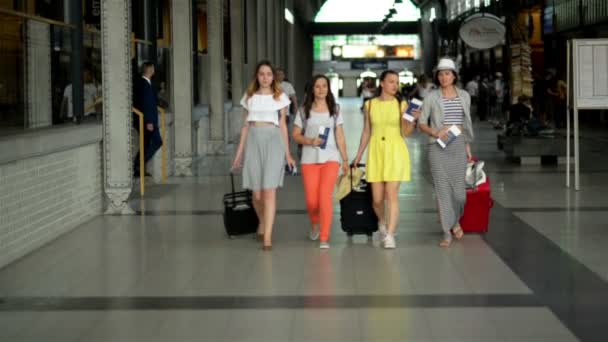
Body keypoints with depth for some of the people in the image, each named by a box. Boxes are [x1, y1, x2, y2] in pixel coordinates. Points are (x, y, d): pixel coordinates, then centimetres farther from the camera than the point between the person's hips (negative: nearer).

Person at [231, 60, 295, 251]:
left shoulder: (280, 97, 6)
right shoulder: (249, 97, 11)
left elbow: (283, 125, 9)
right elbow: (245, 125, 15)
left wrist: (287, 153, 7)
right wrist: (239, 152, 13)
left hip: (273, 141, -2)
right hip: (253, 141, 2)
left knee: (269, 192, -10)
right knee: (257, 194, 3)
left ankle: (267, 237, -10)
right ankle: (262, 223, 33)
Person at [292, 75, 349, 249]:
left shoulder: (335, 110, 7)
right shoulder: (304, 111, 6)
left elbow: (340, 137, 8)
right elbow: (296, 135, 6)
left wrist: (345, 160, 4)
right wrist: (309, 141, -13)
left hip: (330, 158, -1)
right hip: (309, 159, 1)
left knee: (325, 196, -14)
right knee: (311, 200, 0)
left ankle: (324, 238, -8)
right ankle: (315, 223, 34)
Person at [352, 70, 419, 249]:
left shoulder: (401, 104, 2)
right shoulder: (370, 105, 7)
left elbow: (405, 132, -3)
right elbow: (366, 132, 13)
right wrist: (359, 155, 13)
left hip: (396, 151, -2)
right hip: (376, 152, 2)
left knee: (392, 194, -10)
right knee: (377, 198, 3)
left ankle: (390, 235, -5)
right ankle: (382, 222, 34)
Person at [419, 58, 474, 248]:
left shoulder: (464, 96, 9)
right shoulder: (432, 97, 1)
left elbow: (466, 123, 16)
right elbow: (422, 122, 2)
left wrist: (468, 145, 13)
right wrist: (434, 133, -15)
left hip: (458, 145, 2)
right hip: (438, 147, -2)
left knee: (458, 189, -1)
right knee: (442, 188, -2)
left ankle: (455, 220, 30)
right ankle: (447, 232, 6)